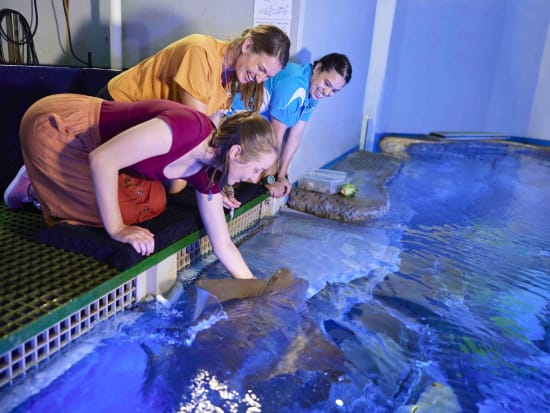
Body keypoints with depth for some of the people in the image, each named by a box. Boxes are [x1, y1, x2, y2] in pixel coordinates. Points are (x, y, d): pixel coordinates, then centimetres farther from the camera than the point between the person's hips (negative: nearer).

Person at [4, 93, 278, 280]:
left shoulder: (205, 173, -7)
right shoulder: (188, 126, -33)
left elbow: (223, 244, -1)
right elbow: (103, 159, -32)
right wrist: (116, 229, -25)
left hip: (87, 141, 7)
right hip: (52, 126, -7)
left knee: (153, 204, 0)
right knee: (125, 212, -12)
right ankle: (35, 188, 11)